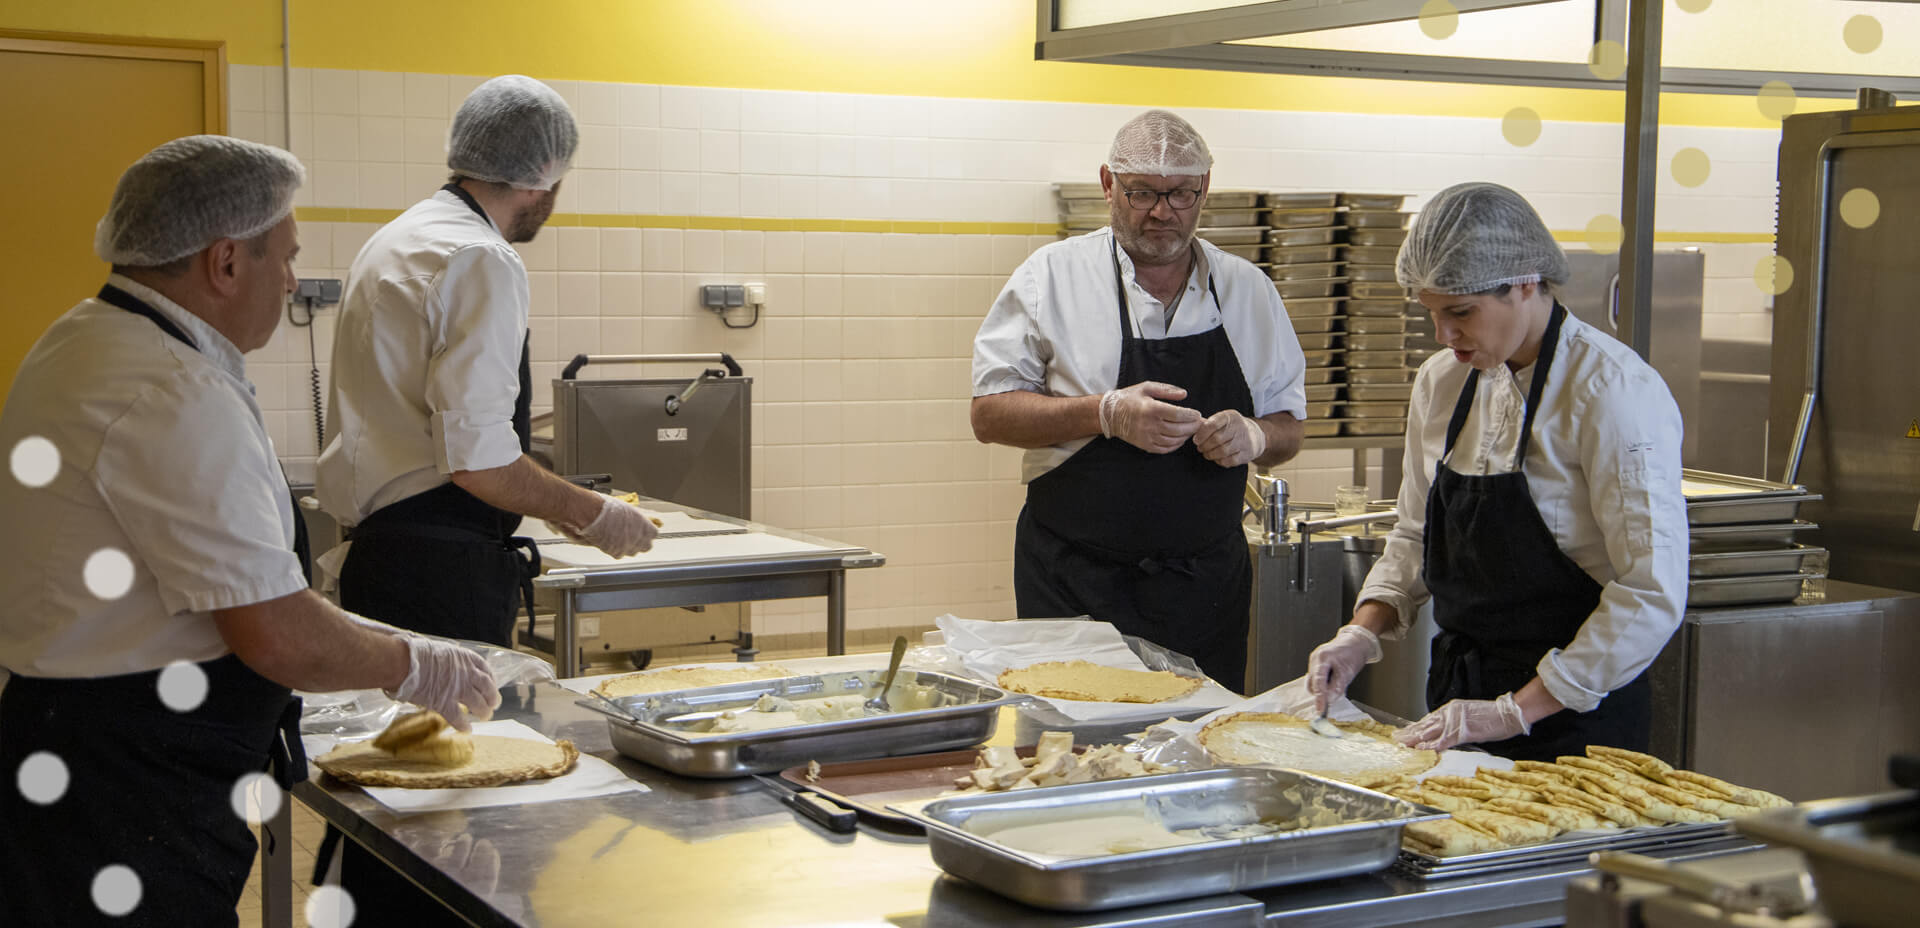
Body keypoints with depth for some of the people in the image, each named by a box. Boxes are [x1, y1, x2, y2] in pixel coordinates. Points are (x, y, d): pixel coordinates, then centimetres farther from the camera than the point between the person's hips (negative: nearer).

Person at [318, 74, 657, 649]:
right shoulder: (482, 262, -14)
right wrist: (593, 514, -7)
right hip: (442, 576, -10)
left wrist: (552, 506, 29)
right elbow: (478, 460, -21)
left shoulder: (395, 241, 18)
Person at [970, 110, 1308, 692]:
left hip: (1207, 582, 3)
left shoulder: (1248, 290, 8)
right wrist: (1107, 414, -18)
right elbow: (990, 413, -5)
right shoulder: (1054, 274, -1)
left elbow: (1288, 431, 13)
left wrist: (1254, 437, -10)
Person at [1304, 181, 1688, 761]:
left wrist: (1515, 711, -21)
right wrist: (1362, 633, -2)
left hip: (1575, 719, -6)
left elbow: (1651, 594, -21)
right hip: (1459, 697, 6)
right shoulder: (1441, 381, 4)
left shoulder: (1613, 392, -17)